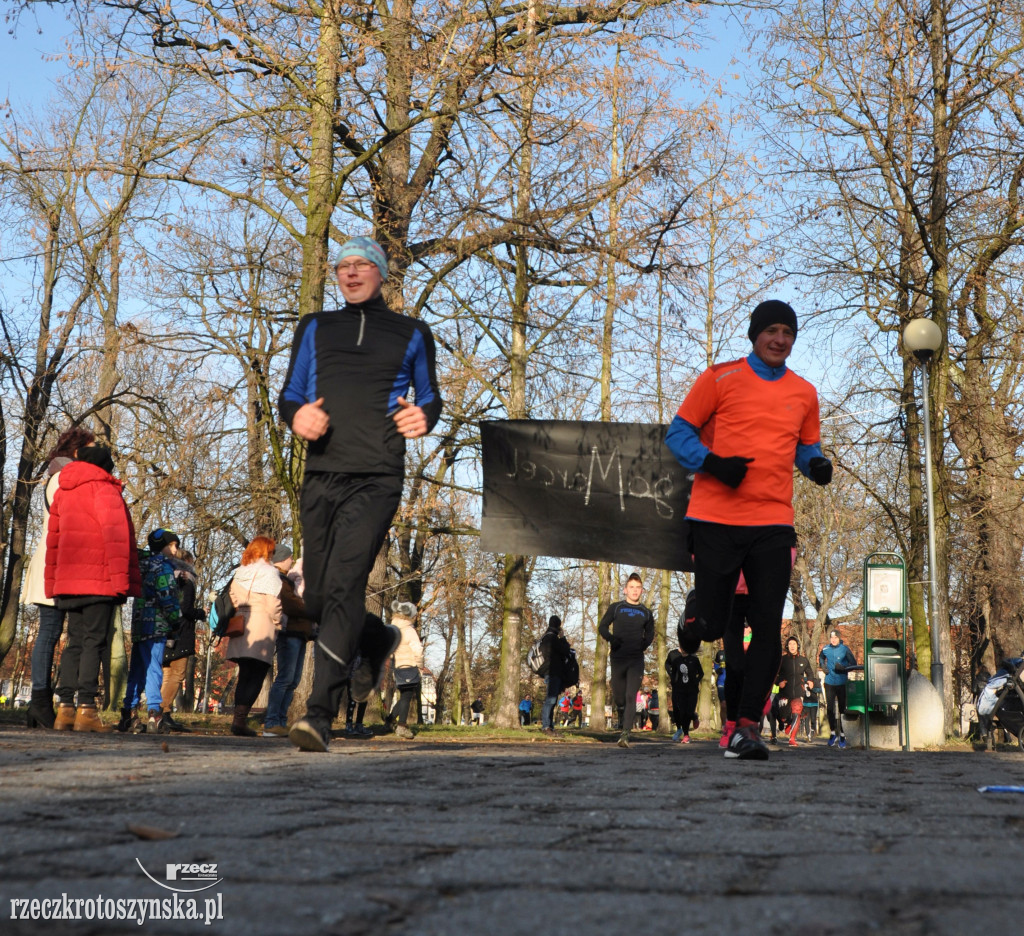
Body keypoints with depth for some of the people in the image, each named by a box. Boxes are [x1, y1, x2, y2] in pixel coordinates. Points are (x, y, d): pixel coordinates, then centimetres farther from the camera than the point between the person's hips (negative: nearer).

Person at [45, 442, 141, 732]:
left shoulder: (62, 491, 18)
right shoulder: (104, 489, -4)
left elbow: (53, 539, 18)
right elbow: (116, 536, -14)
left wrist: (52, 583, 19)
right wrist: (121, 580, -15)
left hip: (68, 581, 7)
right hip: (99, 581, -6)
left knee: (75, 642, 9)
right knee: (94, 642, -6)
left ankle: (65, 707, 1)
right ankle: (86, 708, -11)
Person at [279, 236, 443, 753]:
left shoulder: (411, 334, 16)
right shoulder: (315, 329, 20)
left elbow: (430, 396, 23)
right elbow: (289, 395, 19)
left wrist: (424, 416, -1)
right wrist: (296, 415, -6)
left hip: (376, 479, -4)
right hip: (320, 476, 4)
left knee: (343, 587, -19)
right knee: (318, 598, 6)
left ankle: (320, 712, -21)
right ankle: (376, 640, 37)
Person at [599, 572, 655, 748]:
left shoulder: (646, 613, 11)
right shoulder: (616, 608, 7)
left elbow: (650, 633, 23)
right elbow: (602, 627, 9)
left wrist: (644, 644, 3)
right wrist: (611, 639, -10)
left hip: (636, 660, 0)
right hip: (618, 658, 0)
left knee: (631, 697, -13)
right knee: (618, 697, 7)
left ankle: (625, 734, -20)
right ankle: (622, 720, 38)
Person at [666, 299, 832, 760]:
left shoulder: (804, 393, 15)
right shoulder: (720, 378, 3)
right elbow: (679, 432, 5)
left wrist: (816, 464, 2)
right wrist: (712, 463, -13)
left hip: (773, 523, 3)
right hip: (715, 519, -3)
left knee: (768, 628, -5)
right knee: (709, 625, -7)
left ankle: (747, 727, 1)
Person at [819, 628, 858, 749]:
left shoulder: (845, 649, -7)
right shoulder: (825, 649, 3)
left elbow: (853, 664, -4)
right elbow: (821, 658, 24)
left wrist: (843, 668, -19)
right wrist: (823, 666, 6)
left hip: (842, 683, -3)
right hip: (829, 683, 3)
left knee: (842, 709, -1)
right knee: (830, 709, 5)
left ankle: (842, 735, 7)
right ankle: (833, 733, 19)